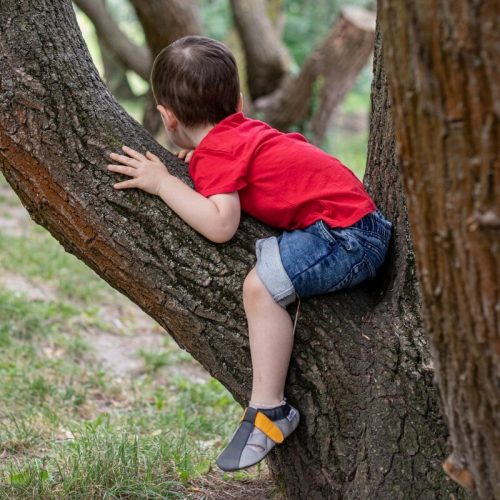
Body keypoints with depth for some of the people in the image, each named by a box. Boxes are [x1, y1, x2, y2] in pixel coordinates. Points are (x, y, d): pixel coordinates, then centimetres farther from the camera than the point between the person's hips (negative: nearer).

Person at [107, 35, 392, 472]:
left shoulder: (215, 153, -15)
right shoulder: (243, 131, 11)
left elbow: (220, 226, -27)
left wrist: (163, 183, -18)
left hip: (346, 235, -11)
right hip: (365, 223, 11)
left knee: (262, 285, -26)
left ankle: (269, 411, -19)